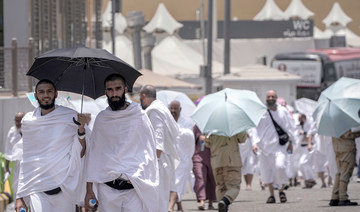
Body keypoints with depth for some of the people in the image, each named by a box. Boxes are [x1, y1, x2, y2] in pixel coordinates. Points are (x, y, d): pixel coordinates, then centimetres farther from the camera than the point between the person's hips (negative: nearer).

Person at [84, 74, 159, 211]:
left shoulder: (139, 116, 6)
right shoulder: (101, 119, 13)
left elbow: (149, 153, 5)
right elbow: (93, 154, 14)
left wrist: (138, 175, -10)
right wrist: (89, 189, 8)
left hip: (133, 189, -2)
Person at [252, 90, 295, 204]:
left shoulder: (282, 111, 6)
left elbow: (289, 127, 12)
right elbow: (255, 129, 3)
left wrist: (290, 142, 10)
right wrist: (255, 143, -8)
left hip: (279, 145, -2)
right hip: (265, 145, 2)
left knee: (280, 166, -19)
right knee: (266, 170, 1)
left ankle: (281, 190, 1)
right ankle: (271, 194, 14)